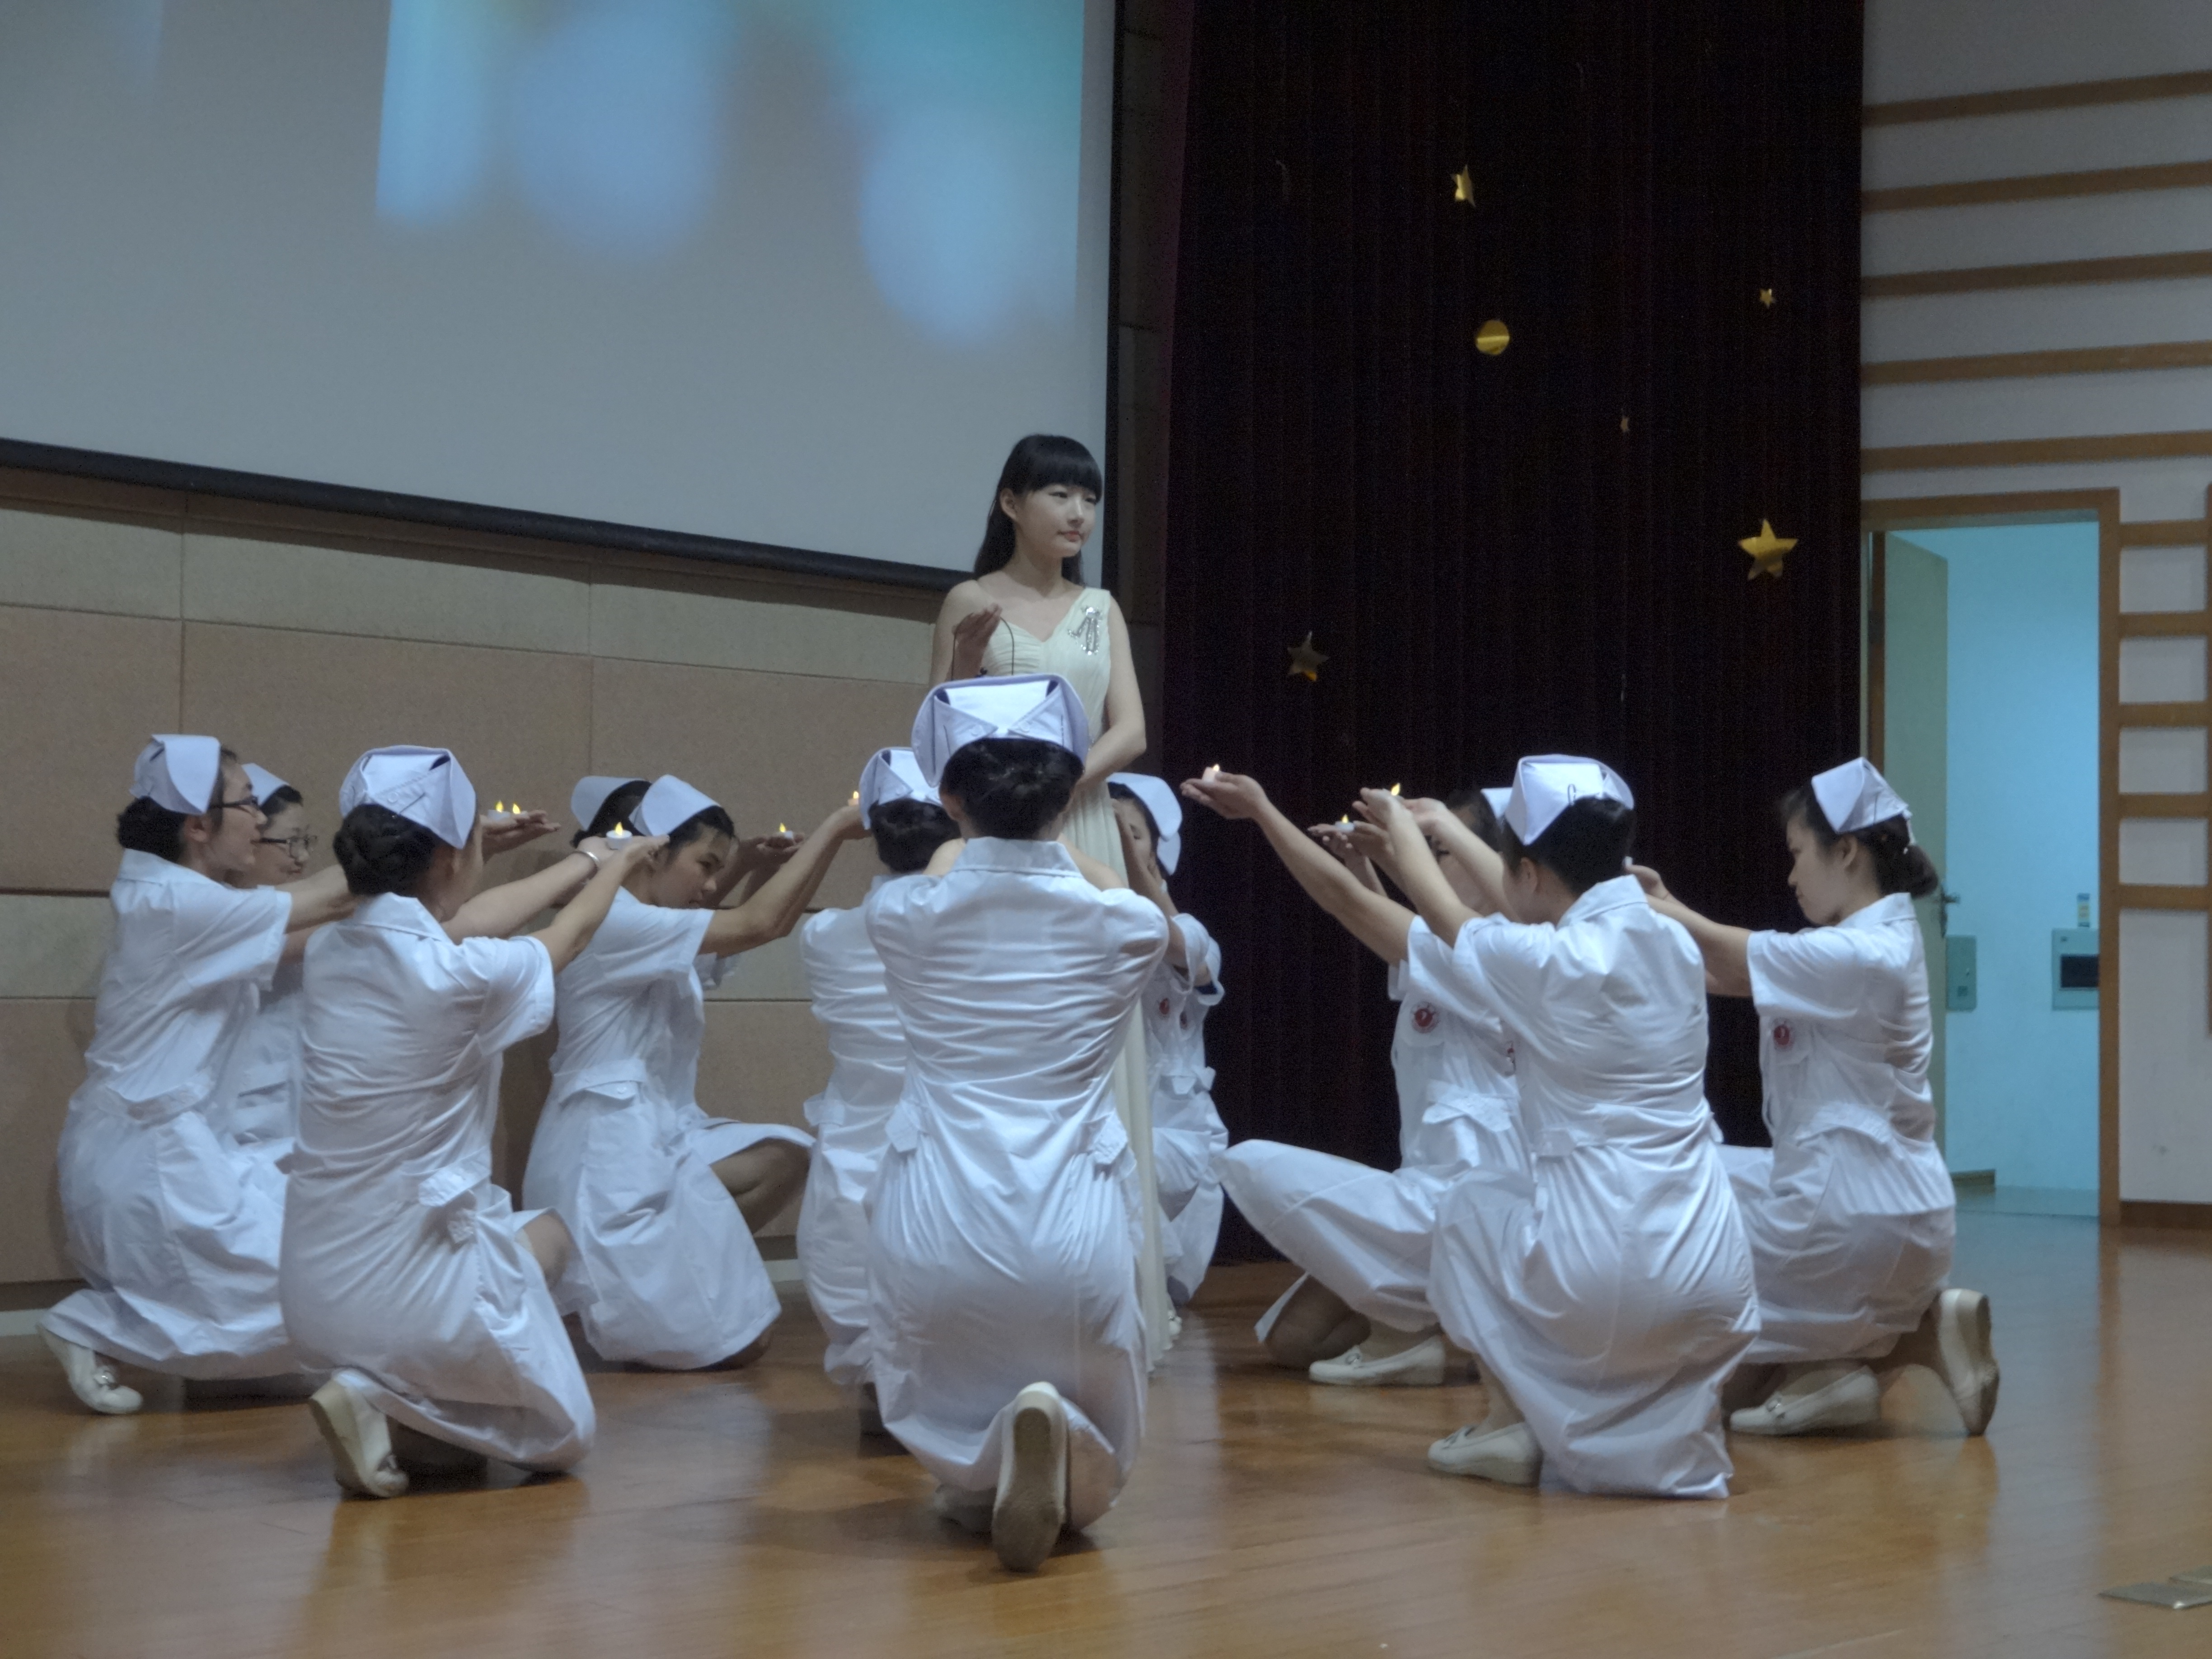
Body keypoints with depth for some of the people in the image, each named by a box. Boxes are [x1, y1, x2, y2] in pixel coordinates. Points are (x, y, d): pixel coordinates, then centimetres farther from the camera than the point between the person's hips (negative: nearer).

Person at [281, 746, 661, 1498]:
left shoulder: (329, 950, -2)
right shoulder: (464, 976, -20)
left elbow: (459, 923, 17)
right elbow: (571, 933, 3)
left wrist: (587, 860, 30)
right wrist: (616, 867, 25)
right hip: (411, 1286, -7)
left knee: (545, 1234, 32)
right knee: (561, 1432, 18)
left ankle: (383, 1393, 14)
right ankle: (388, 1407, -6)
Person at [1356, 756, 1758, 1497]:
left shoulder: (1544, 963, -10)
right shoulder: (1673, 943, 7)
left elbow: (1443, 915, 14)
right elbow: (1547, 905, 29)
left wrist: (1400, 825, 34)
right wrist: (1447, 828, 44)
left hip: (1605, 1278, -4)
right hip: (1714, 1285, 5)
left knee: (1471, 1203, 26)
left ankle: (1511, 1423, 24)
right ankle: (1675, 1417, 15)